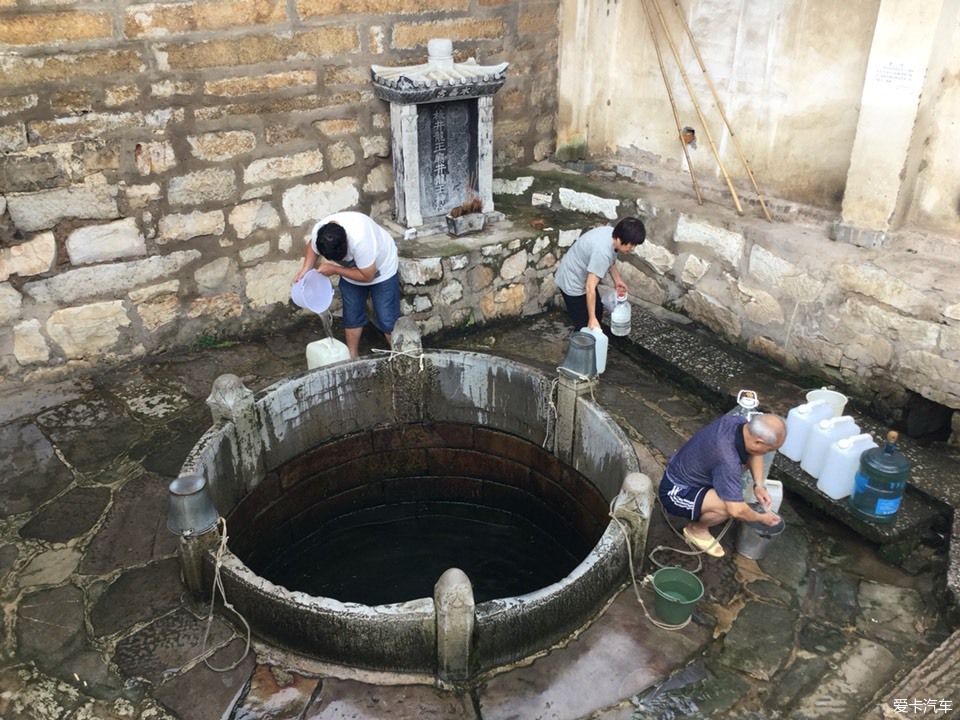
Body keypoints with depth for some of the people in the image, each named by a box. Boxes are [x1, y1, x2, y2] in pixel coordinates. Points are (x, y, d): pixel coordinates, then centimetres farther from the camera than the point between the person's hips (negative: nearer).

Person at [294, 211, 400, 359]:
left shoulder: (360, 239, -44)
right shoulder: (318, 232, -27)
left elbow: (367, 276, -31)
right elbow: (312, 246, 0)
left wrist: (334, 269, -28)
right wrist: (304, 270, -14)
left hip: (381, 271, -5)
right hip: (351, 272, 5)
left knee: (387, 319, -2)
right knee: (352, 316, 11)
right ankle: (353, 356, 28)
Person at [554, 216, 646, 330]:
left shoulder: (611, 233, -10)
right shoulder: (602, 252, -38)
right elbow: (590, 288, -35)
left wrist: (617, 279, 11)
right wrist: (592, 319, -31)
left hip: (582, 277, 10)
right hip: (572, 283, -10)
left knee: (597, 311, 23)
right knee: (584, 325, 0)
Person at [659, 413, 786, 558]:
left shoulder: (738, 422, -13)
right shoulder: (727, 461, -36)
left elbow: (754, 453, 8)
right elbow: (737, 511, -31)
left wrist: (759, 485, -5)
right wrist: (762, 518, -12)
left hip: (680, 470, 9)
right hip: (675, 493, -9)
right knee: (729, 505, -29)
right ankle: (696, 529, 2)